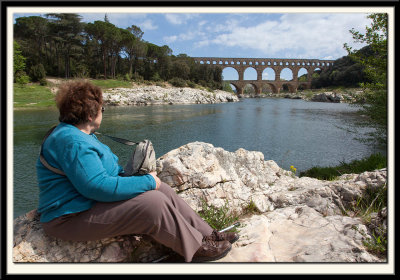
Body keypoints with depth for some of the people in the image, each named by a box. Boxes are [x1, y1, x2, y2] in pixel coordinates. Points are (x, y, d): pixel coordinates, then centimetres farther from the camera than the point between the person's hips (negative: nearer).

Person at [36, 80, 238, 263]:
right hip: (72, 218, -11)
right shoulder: (72, 142, -24)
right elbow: (99, 187, -32)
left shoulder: (79, 135, 12)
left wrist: (131, 176, 2)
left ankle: (206, 234, 5)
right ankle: (197, 249, -4)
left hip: (89, 200, 11)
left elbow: (106, 168, 20)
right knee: (153, 203, -23)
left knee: (161, 190, -1)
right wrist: (148, 182, -22)